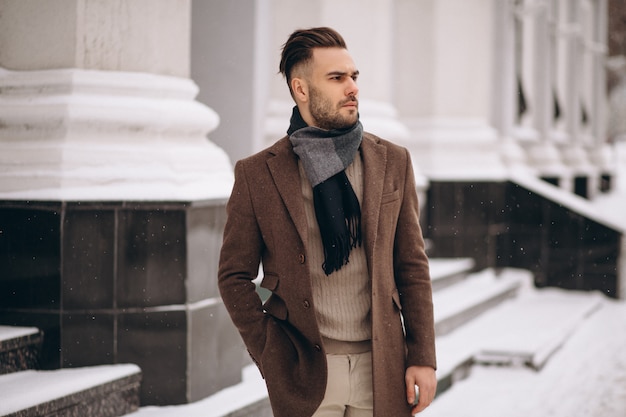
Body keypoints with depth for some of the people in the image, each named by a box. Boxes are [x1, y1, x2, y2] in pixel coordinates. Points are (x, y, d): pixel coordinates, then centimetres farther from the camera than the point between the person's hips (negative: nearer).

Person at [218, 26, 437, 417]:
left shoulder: (393, 162, 5)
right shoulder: (257, 174, -1)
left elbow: (413, 268, 6)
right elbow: (234, 276, 4)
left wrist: (423, 357, 1)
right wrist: (269, 356, -3)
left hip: (381, 369, 2)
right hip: (304, 372, -2)